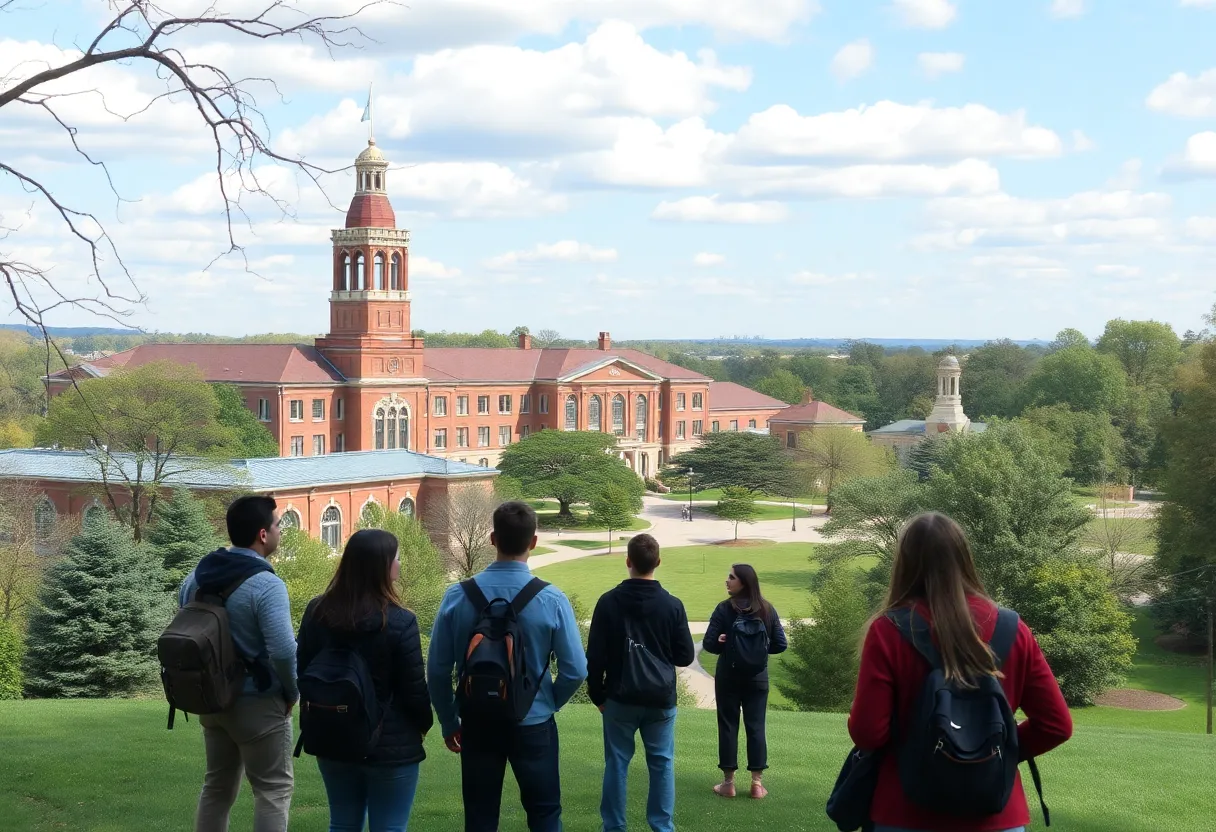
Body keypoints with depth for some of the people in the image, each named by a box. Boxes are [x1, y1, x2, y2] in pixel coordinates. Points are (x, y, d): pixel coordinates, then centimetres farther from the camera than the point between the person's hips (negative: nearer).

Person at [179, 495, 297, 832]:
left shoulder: (198, 574, 3)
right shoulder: (266, 584, -22)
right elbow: (283, 650, -30)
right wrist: (293, 691, -12)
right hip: (257, 703, -7)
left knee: (217, 785, 19)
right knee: (274, 789, 3)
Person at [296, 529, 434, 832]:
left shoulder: (317, 612, -1)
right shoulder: (399, 622, -18)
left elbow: (303, 674, 8)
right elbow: (414, 690, -12)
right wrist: (424, 724, 7)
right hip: (390, 745, -5)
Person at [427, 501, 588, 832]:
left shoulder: (458, 597, -10)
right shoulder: (551, 600, -14)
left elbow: (437, 670, -5)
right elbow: (575, 670, -10)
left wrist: (449, 722, 11)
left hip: (478, 724, 2)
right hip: (533, 724, -1)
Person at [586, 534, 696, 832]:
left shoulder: (609, 602, -7)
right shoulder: (672, 605, -6)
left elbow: (595, 656, -4)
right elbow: (685, 657, 1)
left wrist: (597, 694, 9)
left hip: (620, 698, 0)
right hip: (661, 699, 0)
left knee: (616, 763, 7)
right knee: (662, 764, 8)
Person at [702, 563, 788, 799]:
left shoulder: (725, 609, -11)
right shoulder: (767, 610, -1)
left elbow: (709, 644, -13)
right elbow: (781, 644, 0)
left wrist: (725, 645, 7)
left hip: (729, 677, -2)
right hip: (758, 678, 3)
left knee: (728, 726, 6)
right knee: (756, 727, 8)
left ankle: (728, 782, 10)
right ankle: (757, 783, 8)